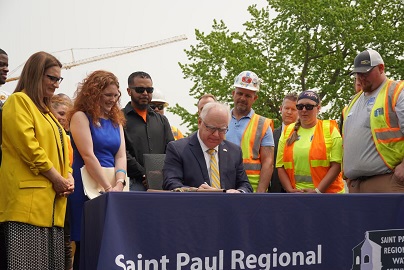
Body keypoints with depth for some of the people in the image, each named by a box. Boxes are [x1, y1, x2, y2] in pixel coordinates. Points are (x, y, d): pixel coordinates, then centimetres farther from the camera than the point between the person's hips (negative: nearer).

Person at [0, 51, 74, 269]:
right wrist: (57, 179, -12)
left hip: (51, 201, 9)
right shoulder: (19, 101, -3)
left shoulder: (45, 110, 25)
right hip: (27, 199, -9)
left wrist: (68, 177, 5)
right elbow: (28, 147, -14)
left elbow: (60, 148, 24)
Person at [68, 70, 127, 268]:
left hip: (114, 187, 6)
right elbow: (88, 155, -12)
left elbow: (121, 155, 6)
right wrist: (108, 188, -16)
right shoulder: (80, 117, -3)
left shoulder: (116, 121, 17)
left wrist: (119, 184, -12)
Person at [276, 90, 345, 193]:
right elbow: (280, 166, 9)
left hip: (327, 191, -3)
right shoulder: (288, 132, 13)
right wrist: (290, 190, -6)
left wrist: (318, 191, -14)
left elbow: (336, 165, -7)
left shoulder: (330, 129, 2)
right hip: (296, 193, 3)